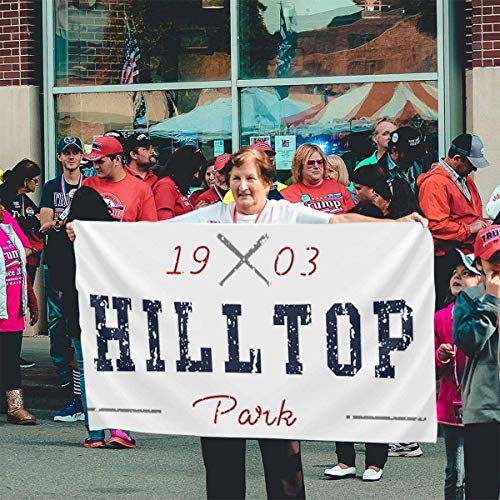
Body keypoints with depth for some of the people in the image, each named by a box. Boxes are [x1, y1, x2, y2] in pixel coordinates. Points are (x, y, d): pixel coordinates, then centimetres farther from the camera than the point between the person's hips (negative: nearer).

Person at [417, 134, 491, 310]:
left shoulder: (466, 179, 19)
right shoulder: (434, 183, -13)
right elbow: (435, 225, -21)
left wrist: (482, 223, 10)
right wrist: (468, 229, -15)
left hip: (469, 252, 9)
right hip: (447, 259, -9)